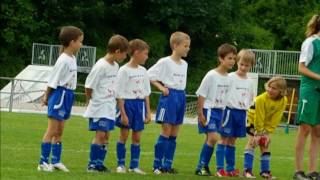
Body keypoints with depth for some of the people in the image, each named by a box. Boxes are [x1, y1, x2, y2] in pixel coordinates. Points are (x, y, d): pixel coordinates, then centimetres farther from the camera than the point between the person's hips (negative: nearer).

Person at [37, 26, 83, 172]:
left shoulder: (72, 58, 10)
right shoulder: (63, 60, -18)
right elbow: (53, 81, -14)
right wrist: (46, 97, -7)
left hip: (67, 96, 9)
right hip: (59, 94, -9)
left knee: (59, 131, 12)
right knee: (52, 131, -6)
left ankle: (56, 161, 18)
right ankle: (43, 162, -3)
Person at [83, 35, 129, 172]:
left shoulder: (115, 66, 10)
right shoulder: (101, 66, -16)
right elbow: (89, 86, -12)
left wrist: (112, 102, 10)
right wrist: (91, 101, -2)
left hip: (110, 107, 8)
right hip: (99, 108, -8)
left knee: (106, 135, 8)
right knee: (100, 134, -11)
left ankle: (99, 164, 13)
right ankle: (92, 164, -6)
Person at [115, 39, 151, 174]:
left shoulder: (143, 71, 10)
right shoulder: (124, 71, -9)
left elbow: (146, 93, 14)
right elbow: (120, 94, -11)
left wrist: (148, 112, 10)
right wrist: (123, 113, -15)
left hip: (140, 104, 5)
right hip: (127, 103, -5)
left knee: (137, 137, 6)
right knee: (124, 135, 0)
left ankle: (134, 165, 11)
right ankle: (121, 164, 8)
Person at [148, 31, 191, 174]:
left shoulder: (184, 64, 13)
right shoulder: (165, 62, -9)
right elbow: (149, 75, -9)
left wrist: (181, 95, 11)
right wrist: (161, 87, -14)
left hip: (181, 96, 7)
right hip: (169, 96, -7)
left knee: (174, 134, 7)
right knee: (166, 131, -8)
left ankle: (167, 165, 11)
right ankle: (157, 165, -3)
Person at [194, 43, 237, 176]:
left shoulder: (228, 78, 6)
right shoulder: (211, 75, -13)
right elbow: (201, 94, -11)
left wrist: (223, 114, 14)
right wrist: (200, 113, -14)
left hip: (220, 111, 7)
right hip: (209, 109, -7)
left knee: (210, 138, 9)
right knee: (213, 137, -16)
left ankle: (202, 166, 15)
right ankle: (202, 166, -8)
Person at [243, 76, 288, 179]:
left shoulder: (283, 101, -20)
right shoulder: (261, 99, -32)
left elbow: (275, 120, -16)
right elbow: (259, 118, -27)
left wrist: (268, 133, -18)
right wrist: (258, 133, -24)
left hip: (267, 123, 5)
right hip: (253, 119, -5)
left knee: (265, 145, 5)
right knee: (252, 142, -15)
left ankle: (265, 171, 12)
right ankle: (247, 170, -17)